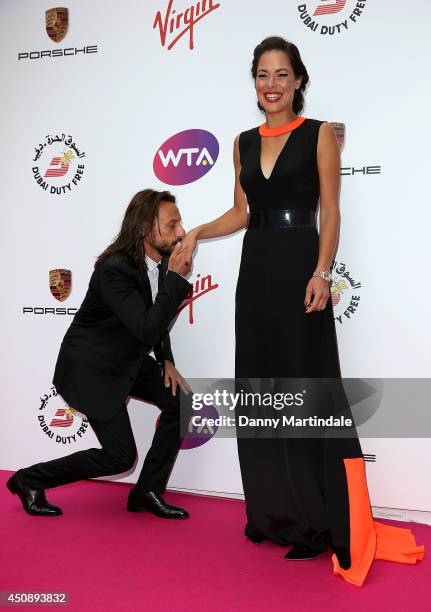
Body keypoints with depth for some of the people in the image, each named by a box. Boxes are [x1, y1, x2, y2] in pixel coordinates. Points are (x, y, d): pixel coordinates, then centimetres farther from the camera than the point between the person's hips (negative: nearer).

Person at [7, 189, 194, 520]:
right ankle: (30, 481, 16)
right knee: (120, 456, -3)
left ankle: (148, 491, 10)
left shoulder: (160, 259, -5)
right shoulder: (115, 269, -30)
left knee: (182, 401, -5)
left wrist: (166, 360, 4)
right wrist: (176, 277, -36)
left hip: (128, 360, 8)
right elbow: (147, 330, -36)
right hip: (91, 367, -8)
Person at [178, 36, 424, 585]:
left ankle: (321, 521, 7)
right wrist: (197, 233, 3)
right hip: (256, 270, 6)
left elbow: (330, 212, -4)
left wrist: (321, 273, -16)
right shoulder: (244, 142, 14)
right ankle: (276, 511, 21)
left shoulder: (318, 134, 0)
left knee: (306, 388, -4)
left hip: (299, 266, -5)